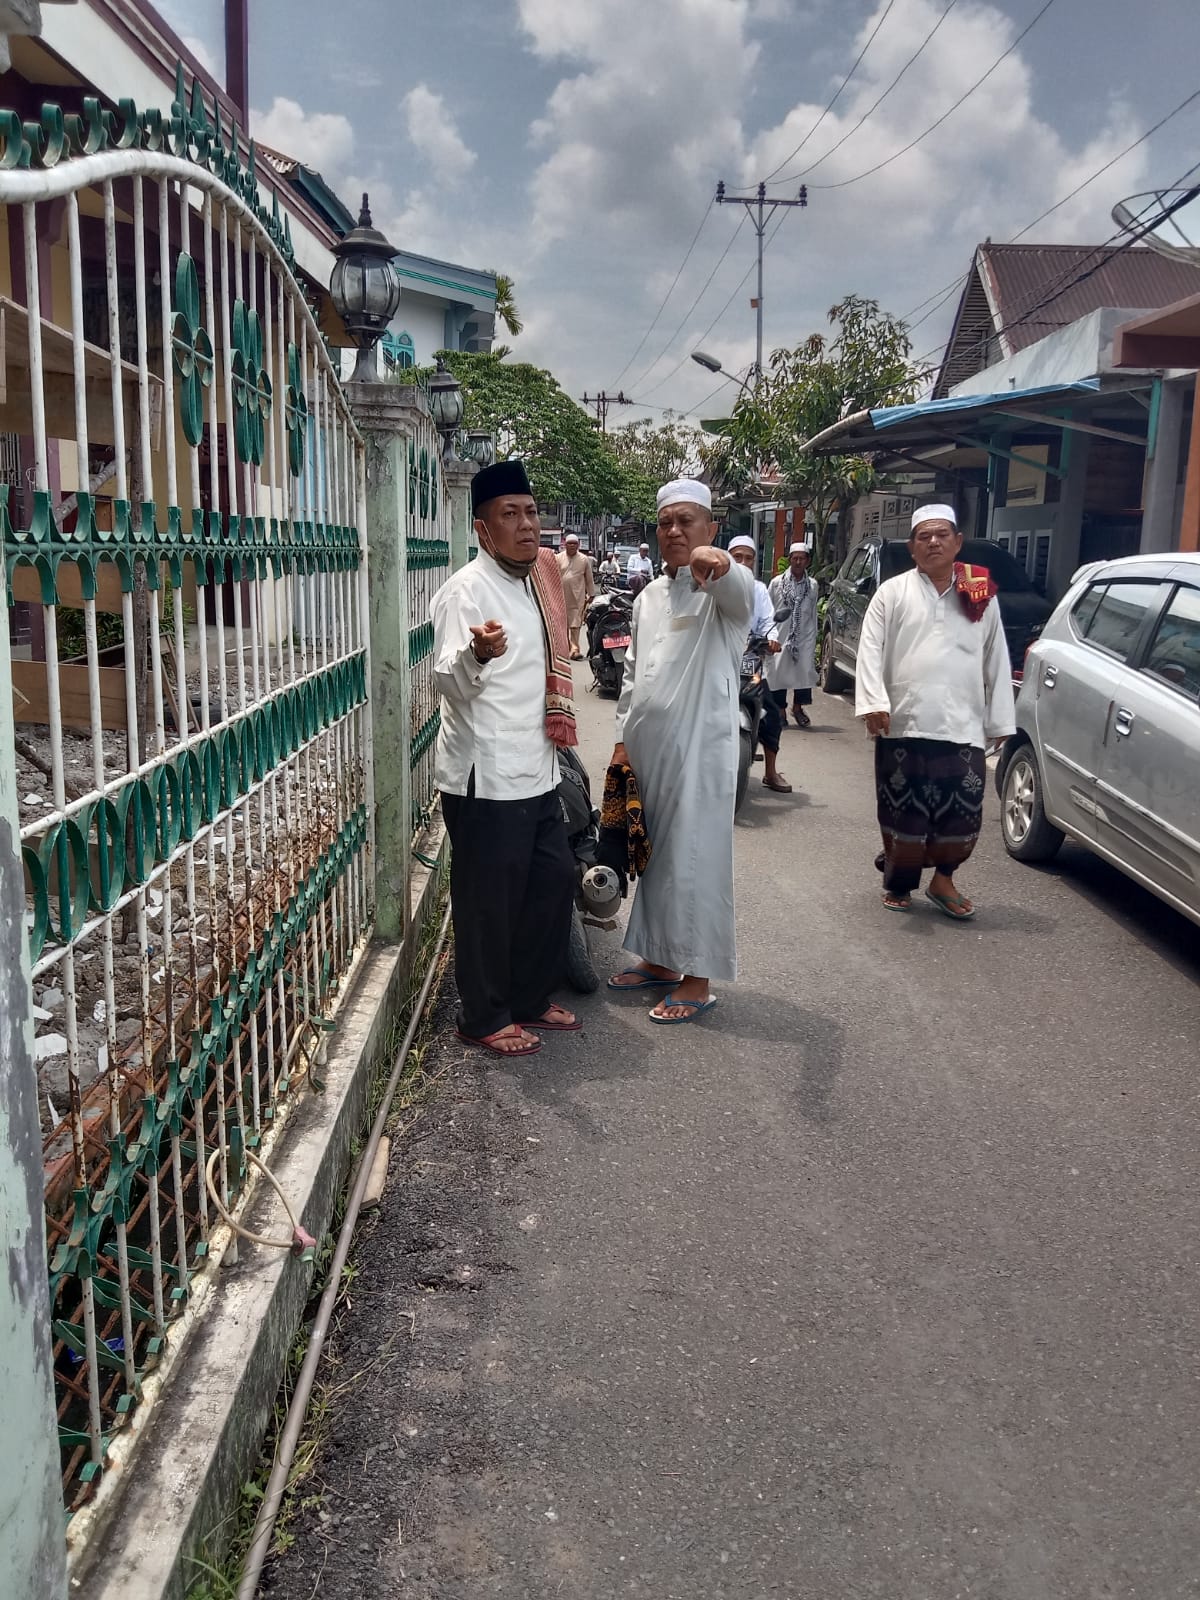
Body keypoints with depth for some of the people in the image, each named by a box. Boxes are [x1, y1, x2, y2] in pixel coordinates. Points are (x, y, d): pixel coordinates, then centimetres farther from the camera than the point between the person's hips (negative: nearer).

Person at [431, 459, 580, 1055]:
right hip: (485, 778, -9)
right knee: (489, 901, 2)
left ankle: (530, 998, 33)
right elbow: (450, 681, -28)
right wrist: (476, 653, -46)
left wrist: (555, 721, 26)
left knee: (554, 881, 16)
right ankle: (484, 1019, 19)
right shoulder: (466, 591, -16)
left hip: (535, 772, 9)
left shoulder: (534, 582, 11)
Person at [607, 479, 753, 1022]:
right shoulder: (649, 597, 14)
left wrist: (718, 561, -56)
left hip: (698, 750, -7)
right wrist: (622, 739, 13)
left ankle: (697, 979, 12)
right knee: (652, 857, 15)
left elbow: (740, 590, -33)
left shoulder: (723, 590, -7)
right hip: (645, 748, 7)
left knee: (694, 862, -1)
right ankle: (659, 959, 30)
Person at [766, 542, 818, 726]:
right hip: (780, 635, -1)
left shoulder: (812, 585, 7)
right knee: (778, 670, 0)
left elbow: (813, 614, 11)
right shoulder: (777, 582, 2)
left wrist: (813, 640, 8)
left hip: (804, 636, 1)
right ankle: (780, 709, 13)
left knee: (805, 669, -8)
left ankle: (798, 707, 8)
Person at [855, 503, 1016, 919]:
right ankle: (898, 884, 24)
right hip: (903, 725, -2)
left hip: (963, 728, 2)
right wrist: (873, 702, -16)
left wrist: (1000, 721, 8)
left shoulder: (982, 597, 12)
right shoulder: (892, 593, 5)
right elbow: (871, 650, -2)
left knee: (962, 815, 1)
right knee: (903, 814, 6)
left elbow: (997, 661, 12)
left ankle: (943, 879, 22)